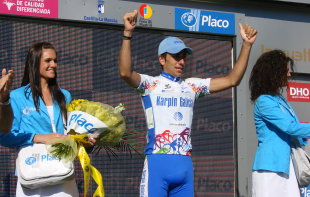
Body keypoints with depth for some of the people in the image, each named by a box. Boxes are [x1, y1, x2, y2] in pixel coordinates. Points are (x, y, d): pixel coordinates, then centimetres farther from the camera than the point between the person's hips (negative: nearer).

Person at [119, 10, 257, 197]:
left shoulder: (193, 86, 17)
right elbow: (125, 73, -16)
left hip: (185, 164, 5)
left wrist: (247, 45, 6)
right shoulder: (150, 84, 4)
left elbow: (232, 80, 14)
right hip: (157, 162, -5)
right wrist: (127, 34, -25)